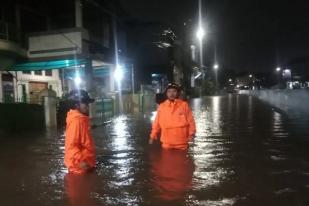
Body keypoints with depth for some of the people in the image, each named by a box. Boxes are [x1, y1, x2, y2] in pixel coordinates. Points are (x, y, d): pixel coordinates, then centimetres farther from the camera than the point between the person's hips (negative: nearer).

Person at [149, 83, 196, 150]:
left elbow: (190, 121, -1)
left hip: (182, 143, -1)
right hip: (167, 143, 1)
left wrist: (191, 133, -12)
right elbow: (157, 123, 7)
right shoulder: (161, 106, 2)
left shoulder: (184, 105, -1)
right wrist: (153, 136, 4)